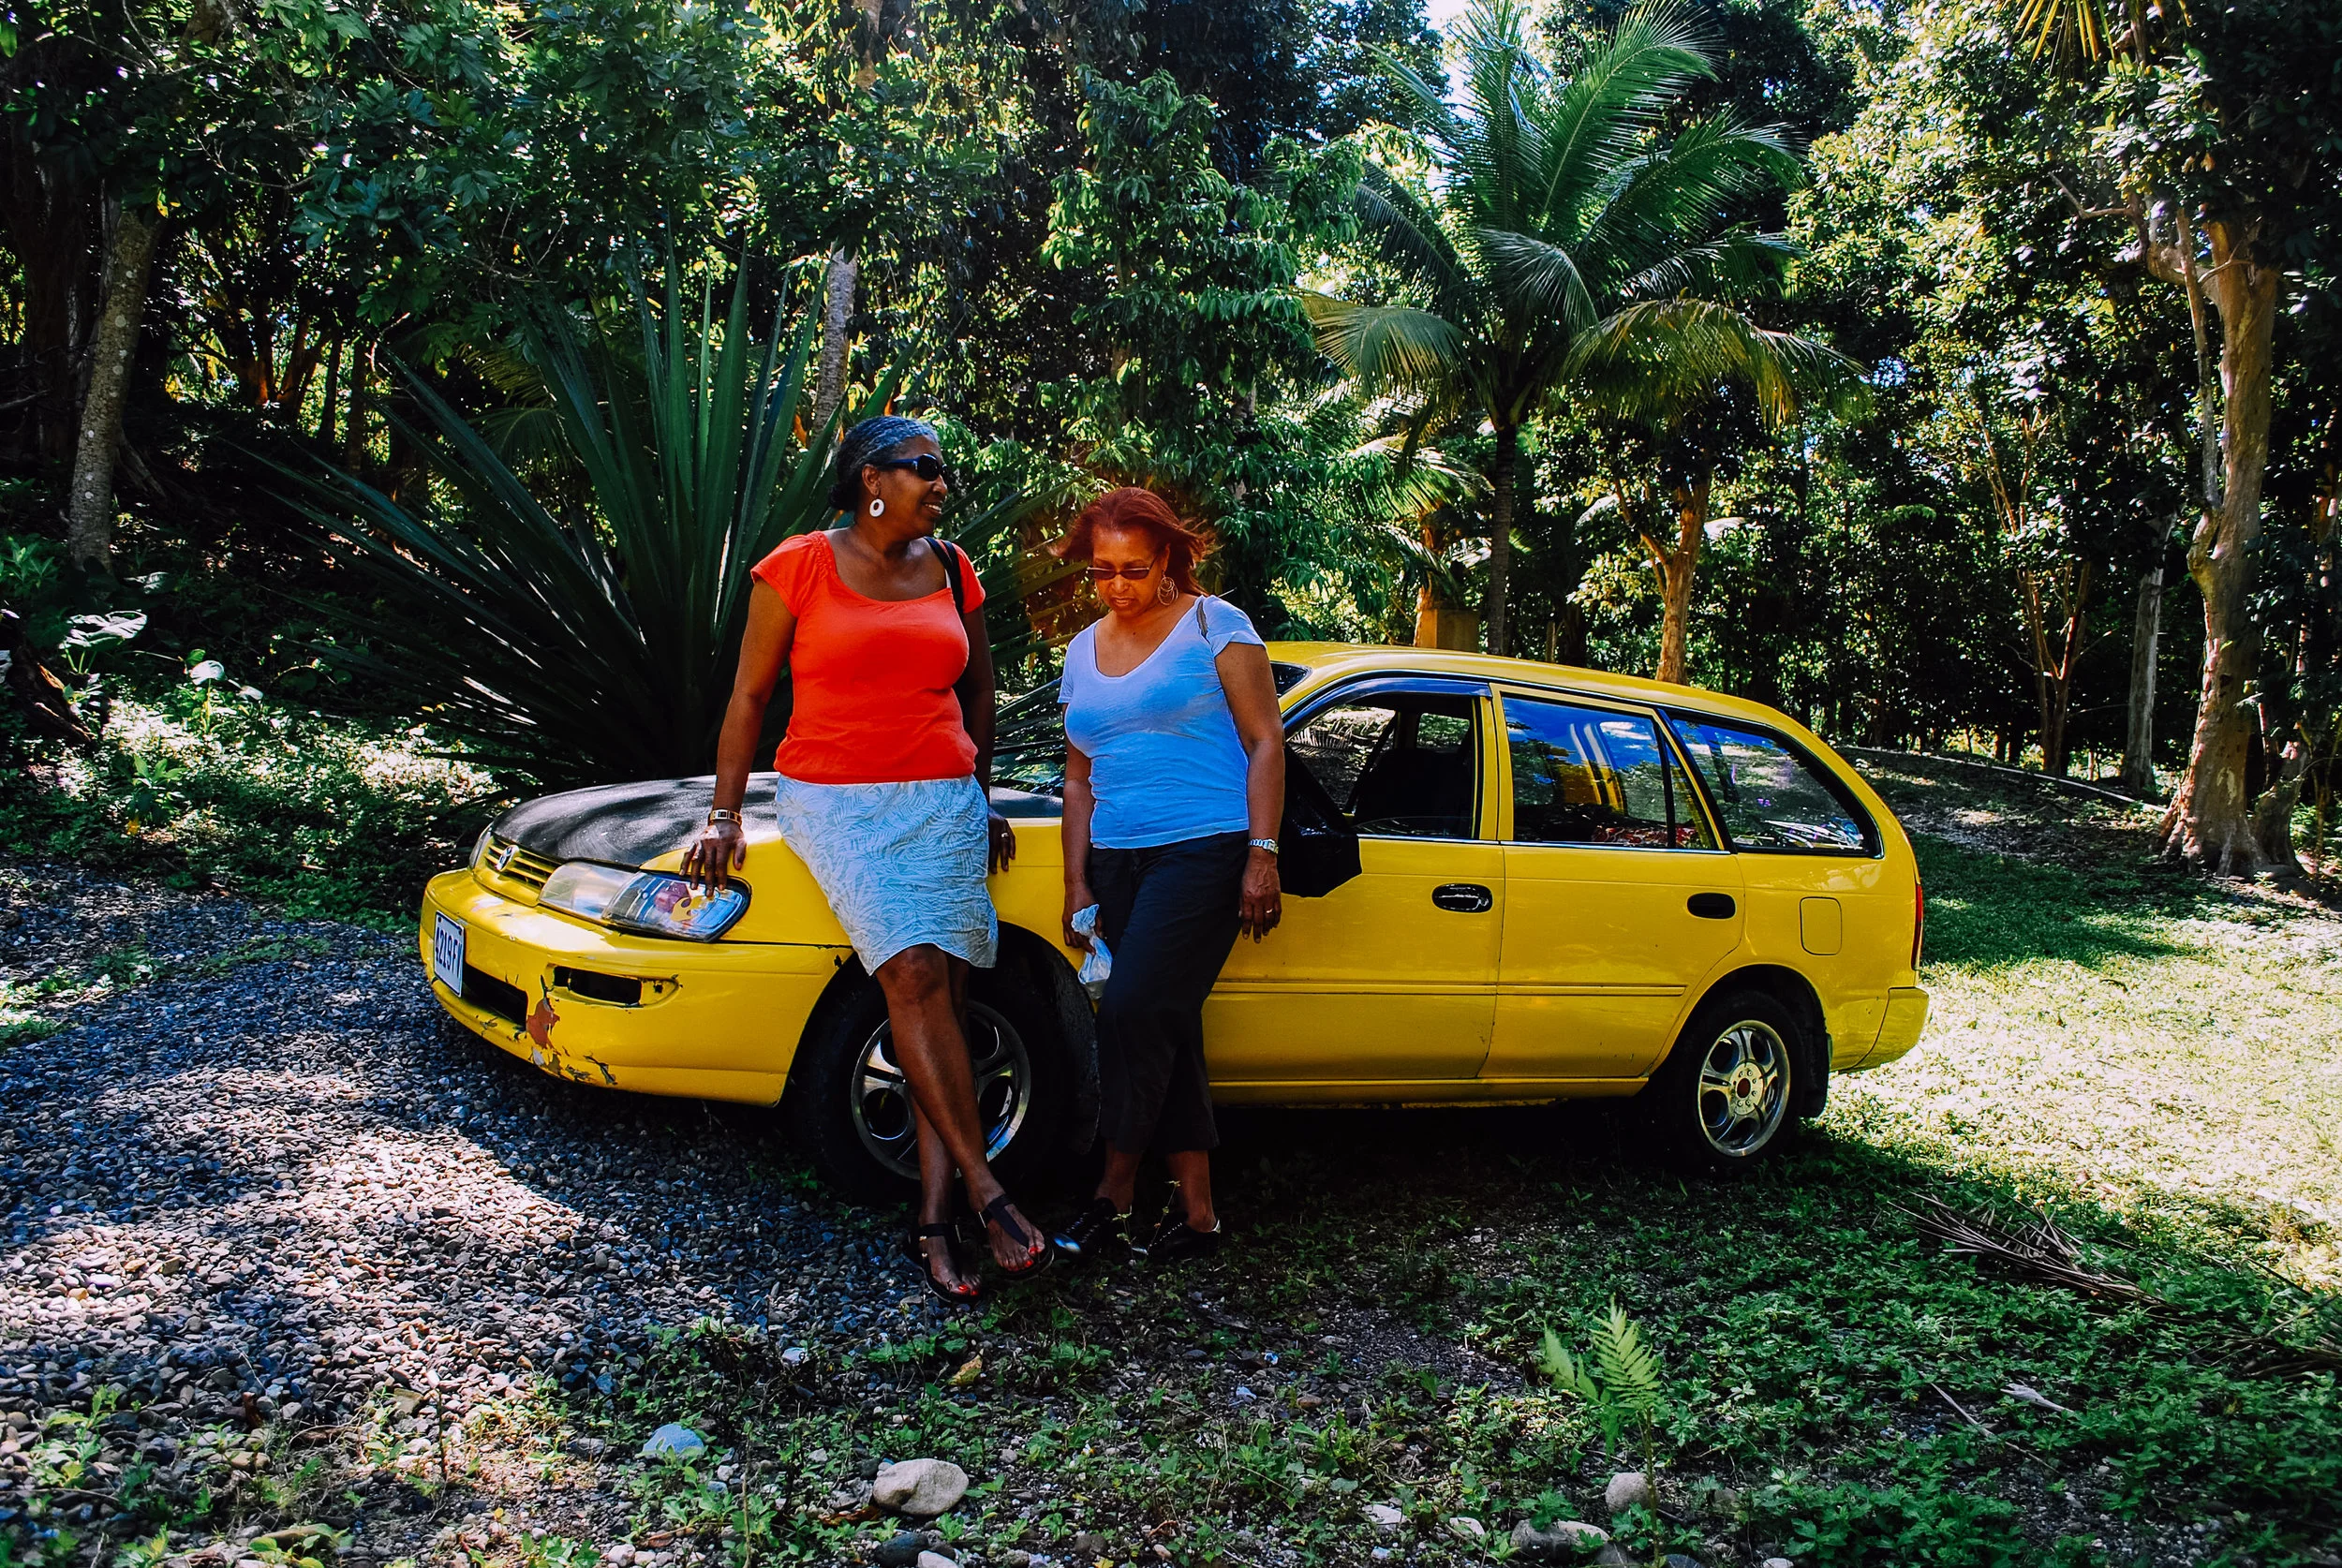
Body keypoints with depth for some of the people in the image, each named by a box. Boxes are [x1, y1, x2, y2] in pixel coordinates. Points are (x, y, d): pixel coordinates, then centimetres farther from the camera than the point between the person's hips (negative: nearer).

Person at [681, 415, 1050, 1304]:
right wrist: (724, 814, 0)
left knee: (945, 995, -6)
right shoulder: (800, 566, 0)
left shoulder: (950, 570, 11)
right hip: (835, 799, -4)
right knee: (914, 972, -21)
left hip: (944, 801, 4)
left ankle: (933, 1221, -3)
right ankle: (985, 1191, -17)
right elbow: (749, 695, 3)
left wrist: (982, 802, 24)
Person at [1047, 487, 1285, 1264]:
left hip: (1205, 849, -6)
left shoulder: (1213, 625, 0)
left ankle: (1115, 1192, -1)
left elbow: (1265, 742, -4)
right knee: (1167, 1029, 6)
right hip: (1119, 859, 6)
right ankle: (1196, 1210, 12)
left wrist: (1262, 855, -13)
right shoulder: (1083, 652, 16)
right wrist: (1078, 883, 12)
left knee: (1134, 1009, -15)